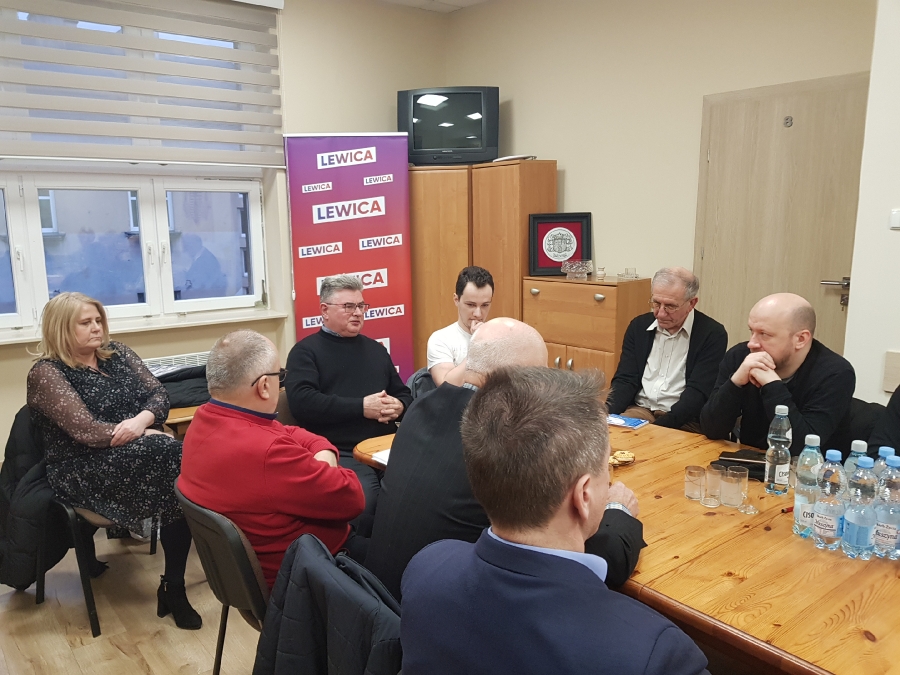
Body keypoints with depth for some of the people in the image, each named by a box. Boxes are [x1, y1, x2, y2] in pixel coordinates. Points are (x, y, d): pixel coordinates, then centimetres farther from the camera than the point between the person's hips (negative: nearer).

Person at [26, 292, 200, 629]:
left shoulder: (117, 353, 12)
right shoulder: (46, 373, -7)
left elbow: (158, 393, 4)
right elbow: (88, 431, -17)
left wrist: (142, 420, -18)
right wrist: (147, 435, -15)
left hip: (138, 452, 6)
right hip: (85, 470, -5)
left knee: (179, 463, -28)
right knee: (173, 455, -30)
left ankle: (175, 587, -18)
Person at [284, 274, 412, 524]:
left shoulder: (375, 348, 22)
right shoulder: (306, 351, 5)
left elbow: (404, 395, 24)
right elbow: (302, 402, -11)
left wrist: (399, 407, 0)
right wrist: (361, 407, -13)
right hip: (341, 453, -5)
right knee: (365, 502, -32)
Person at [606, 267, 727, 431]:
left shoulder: (712, 334, -8)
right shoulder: (639, 326, 5)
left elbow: (698, 392, -14)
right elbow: (625, 380, 3)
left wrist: (658, 427, -26)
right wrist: (606, 415, -16)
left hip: (685, 421, -2)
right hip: (639, 410, 3)